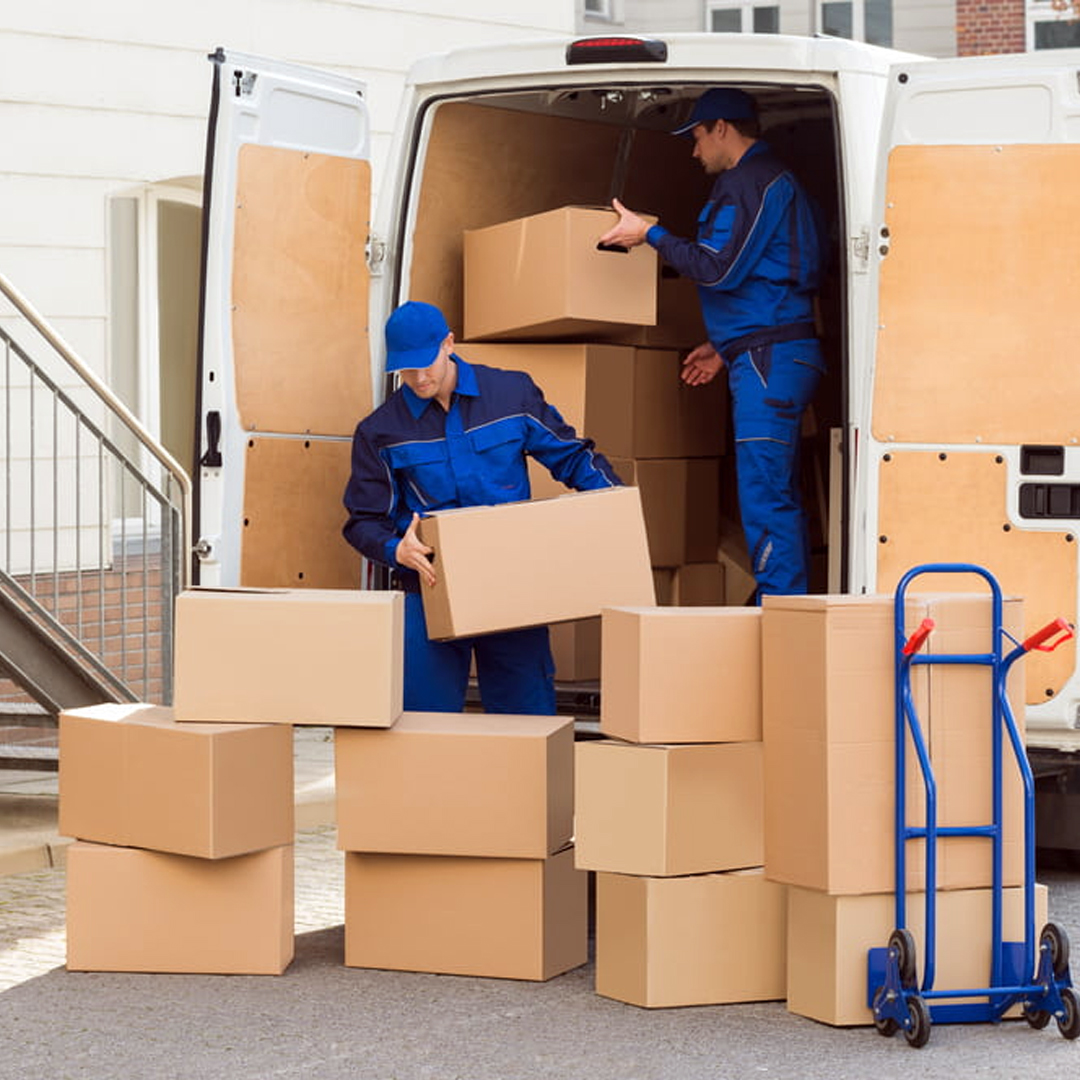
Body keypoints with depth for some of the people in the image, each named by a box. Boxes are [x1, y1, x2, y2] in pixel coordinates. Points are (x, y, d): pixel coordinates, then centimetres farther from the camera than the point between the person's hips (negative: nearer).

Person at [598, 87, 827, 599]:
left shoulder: (749, 182, -10)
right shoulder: (772, 179, 24)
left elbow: (719, 269, -16)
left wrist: (649, 235, -8)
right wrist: (723, 346, 26)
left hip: (768, 361, -11)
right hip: (777, 354, 11)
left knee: (763, 496, -12)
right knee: (779, 496, 11)